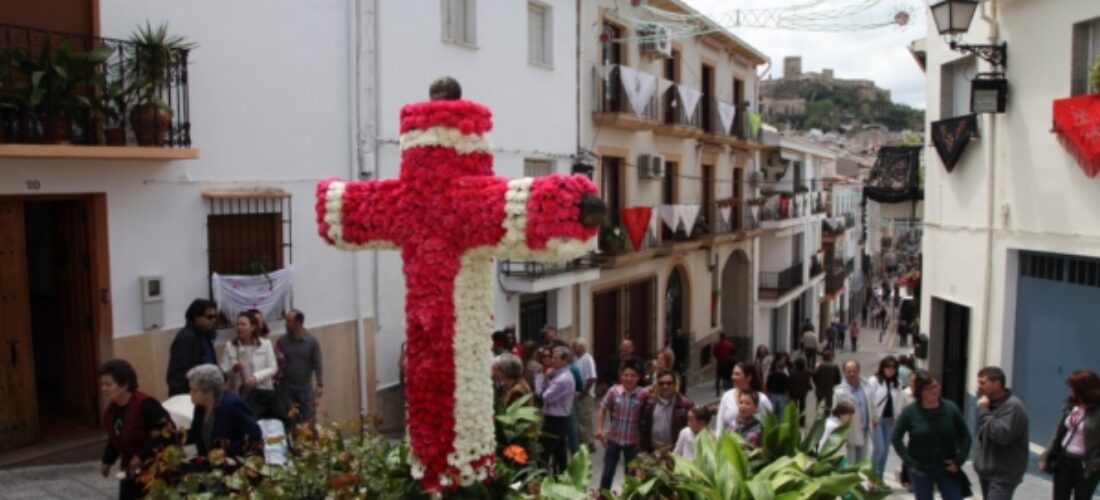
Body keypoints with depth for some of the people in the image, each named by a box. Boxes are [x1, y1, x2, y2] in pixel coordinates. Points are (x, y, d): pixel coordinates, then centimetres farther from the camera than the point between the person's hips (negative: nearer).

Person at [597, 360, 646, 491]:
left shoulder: (642, 395, -12)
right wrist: (599, 429, -7)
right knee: (607, 473, 10)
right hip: (613, 439, 1)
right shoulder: (613, 391, -10)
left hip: (632, 441, 0)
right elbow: (602, 410, 1)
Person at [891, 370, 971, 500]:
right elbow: (896, 438, -4)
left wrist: (959, 460, -4)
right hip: (920, 470, -1)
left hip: (947, 469, 1)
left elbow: (965, 435, 3)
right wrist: (909, 462, -9)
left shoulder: (950, 408, -7)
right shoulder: (910, 412, -12)